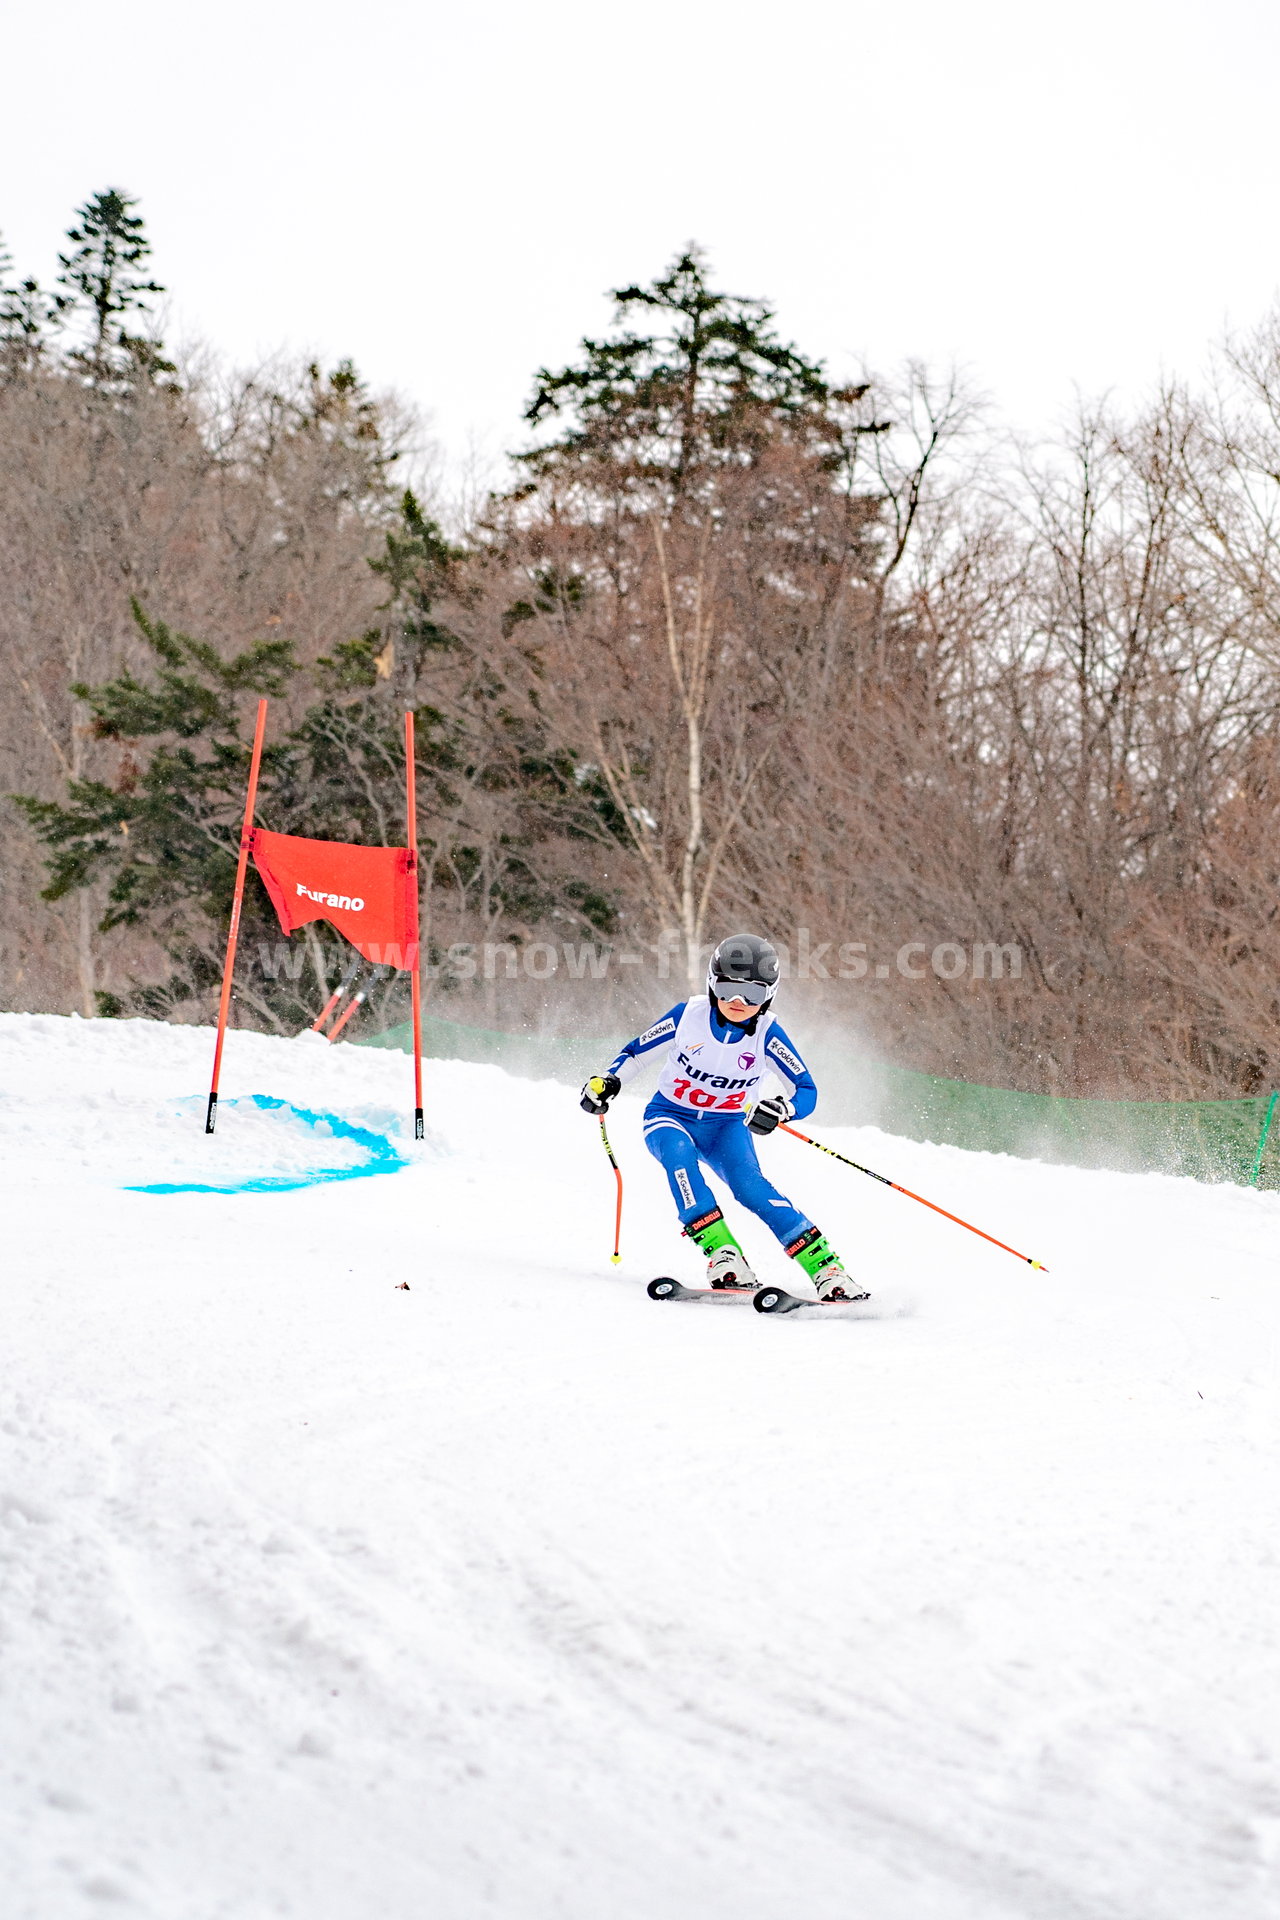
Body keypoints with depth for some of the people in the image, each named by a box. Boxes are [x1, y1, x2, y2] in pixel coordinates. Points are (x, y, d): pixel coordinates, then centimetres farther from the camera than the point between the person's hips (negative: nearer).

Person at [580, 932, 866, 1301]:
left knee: (749, 1184, -27)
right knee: (678, 1152, -35)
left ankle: (825, 1267, -28)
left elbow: (807, 1091, -15)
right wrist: (607, 1081, -17)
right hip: (670, 1118, 0)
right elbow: (636, 1051, 0)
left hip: (727, 1126, 0)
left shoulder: (766, 1034, -15)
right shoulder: (689, 1015, -15)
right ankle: (723, 1254, -41)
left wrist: (780, 1109, -37)